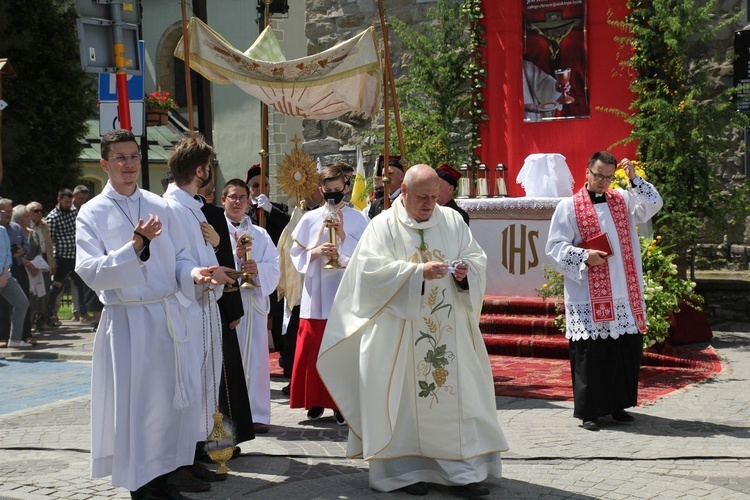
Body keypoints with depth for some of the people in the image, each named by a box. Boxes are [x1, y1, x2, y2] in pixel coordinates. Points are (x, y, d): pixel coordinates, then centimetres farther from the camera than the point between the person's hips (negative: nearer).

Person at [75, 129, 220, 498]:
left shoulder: (159, 206, 8)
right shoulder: (92, 214, -4)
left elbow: (180, 256, 11)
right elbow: (90, 272, -14)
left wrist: (193, 273, -12)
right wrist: (136, 245, -25)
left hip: (169, 315, 4)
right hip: (127, 319, -4)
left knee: (179, 398, 6)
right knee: (135, 404, 1)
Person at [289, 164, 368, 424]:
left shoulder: (357, 219, 4)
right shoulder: (309, 219, 7)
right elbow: (296, 254, 7)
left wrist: (343, 234, -14)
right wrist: (316, 252, -11)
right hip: (316, 294, 2)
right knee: (313, 351, 3)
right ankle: (316, 400, 15)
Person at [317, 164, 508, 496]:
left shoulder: (452, 221, 10)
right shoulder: (383, 226, -1)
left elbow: (477, 257, 11)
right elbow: (371, 269, -13)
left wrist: (466, 271, -13)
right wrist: (419, 272, -21)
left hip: (449, 332, 3)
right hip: (399, 334, -3)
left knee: (457, 396, 1)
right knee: (403, 400, -1)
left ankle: (461, 470, 5)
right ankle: (405, 468, 8)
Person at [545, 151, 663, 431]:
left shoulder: (622, 200, 13)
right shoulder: (569, 207, 1)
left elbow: (653, 204, 1)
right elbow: (555, 247, -3)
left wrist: (634, 180, -10)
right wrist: (584, 256, -17)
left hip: (624, 296, 4)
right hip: (588, 299, -4)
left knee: (626, 351, 7)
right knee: (590, 354, -3)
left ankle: (617, 405, 20)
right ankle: (588, 411, 5)